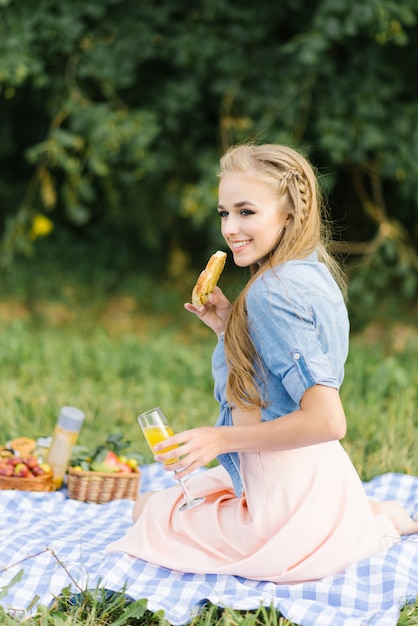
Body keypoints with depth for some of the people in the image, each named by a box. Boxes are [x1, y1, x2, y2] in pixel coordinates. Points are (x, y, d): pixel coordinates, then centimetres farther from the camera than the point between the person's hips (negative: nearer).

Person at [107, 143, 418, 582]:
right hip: (315, 478, 10)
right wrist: (230, 328, 4)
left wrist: (223, 438, -22)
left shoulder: (272, 292, -24)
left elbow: (327, 420, -30)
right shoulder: (314, 273, 5)